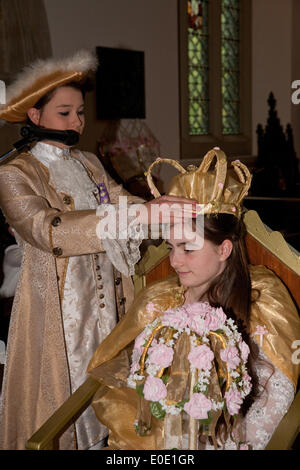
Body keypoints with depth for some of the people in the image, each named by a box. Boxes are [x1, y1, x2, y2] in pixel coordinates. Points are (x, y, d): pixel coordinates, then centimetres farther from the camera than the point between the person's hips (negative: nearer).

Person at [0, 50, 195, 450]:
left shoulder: (89, 165, 10)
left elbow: (123, 200, 1)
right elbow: (48, 230, -29)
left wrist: (177, 210, -21)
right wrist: (140, 214, -38)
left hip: (105, 301, 6)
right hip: (57, 310, -5)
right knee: (63, 395, 6)